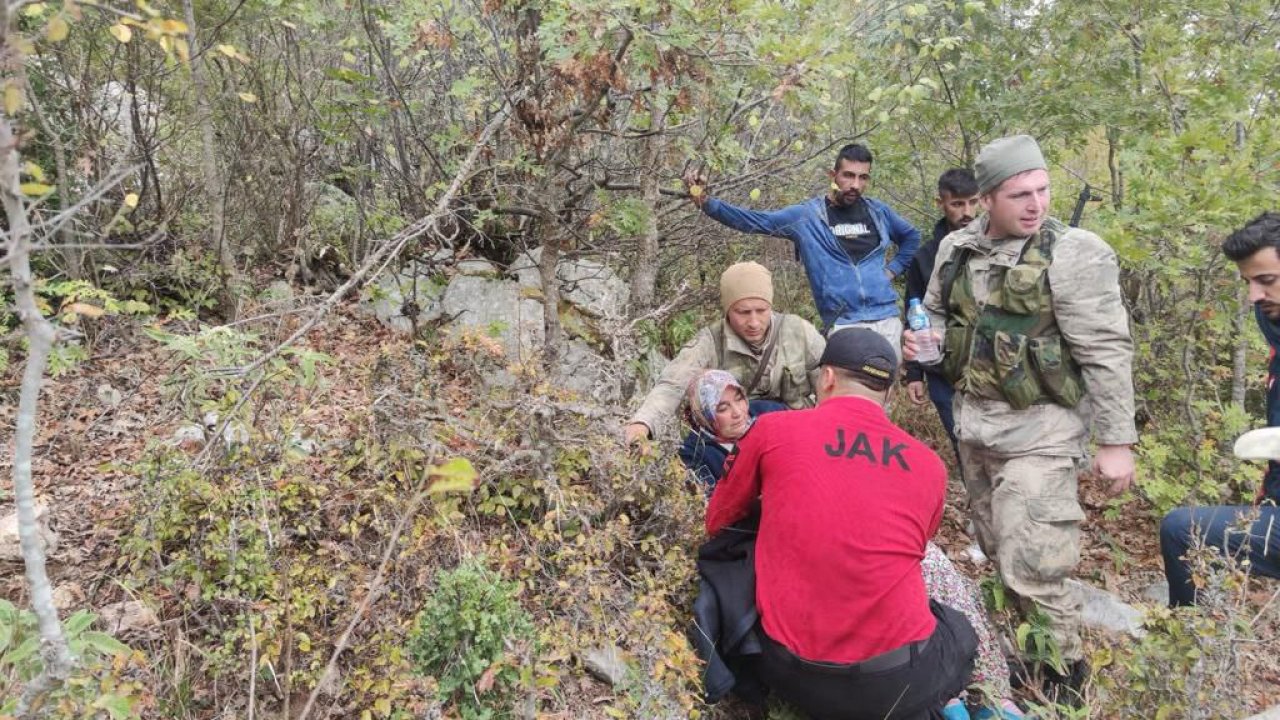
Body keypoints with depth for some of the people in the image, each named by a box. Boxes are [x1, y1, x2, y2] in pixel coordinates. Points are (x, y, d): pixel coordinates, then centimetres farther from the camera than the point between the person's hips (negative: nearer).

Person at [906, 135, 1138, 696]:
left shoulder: (1075, 254, -14)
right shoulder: (957, 248, 3)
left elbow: (1106, 353, -14)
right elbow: (937, 315, 19)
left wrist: (1116, 441, -15)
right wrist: (921, 341, -4)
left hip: (1038, 429, -6)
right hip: (972, 421, 6)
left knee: (1032, 566, -6)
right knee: (999, 552, 20)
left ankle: (1064, 671, 19)